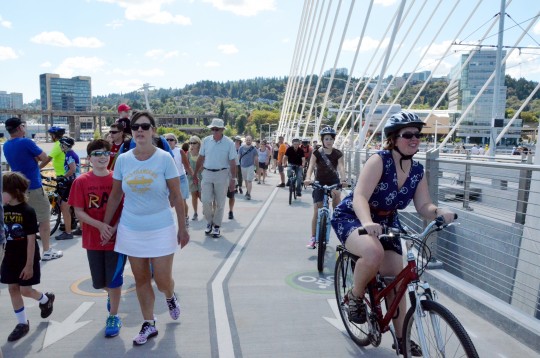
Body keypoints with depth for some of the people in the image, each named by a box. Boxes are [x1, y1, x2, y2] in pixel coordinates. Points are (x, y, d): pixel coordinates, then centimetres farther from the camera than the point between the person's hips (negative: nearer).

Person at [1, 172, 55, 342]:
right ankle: (22, 323, 22)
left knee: (25, 290, 1)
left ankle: (46, 299, 33)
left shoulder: (27, 211, -18)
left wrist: (29, 265, -16)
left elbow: (31, 240, -16)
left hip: (26, 259, -6)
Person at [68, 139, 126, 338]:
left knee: (114, 279, 3)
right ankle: (111, 294, 48)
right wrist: (100, 225, -19)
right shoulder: (81, 182, -5)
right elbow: (78, 211, -6)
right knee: (99, 281, 15)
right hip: (93, 239, 2)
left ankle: (113, 316, 23)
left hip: (117, 237, -2)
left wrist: (115, 228, -16)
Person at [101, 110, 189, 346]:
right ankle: (149, 324, 31)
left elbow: (176, 196, -6)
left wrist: (182, 228, -5)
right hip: (131, 229, 3)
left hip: (160, 229, -3)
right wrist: (105, 224, 9)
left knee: (163, 281, 2)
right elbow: (115, 195, 9)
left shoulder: (164, 158, -10)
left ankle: (170, 297, 39)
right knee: (141, 279, 13)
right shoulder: (123, 159, -1)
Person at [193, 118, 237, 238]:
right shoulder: (206, 141, 1)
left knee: (219, 203, 5)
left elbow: (232, 162, -5)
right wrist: (195, 174, 11)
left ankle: (216, 226, 20)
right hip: (207, 174, 2)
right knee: (206, 201, -1)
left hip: (222, 175, -2)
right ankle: (209, 222, 22)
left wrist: (233, 179, -8)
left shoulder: (229, 143, -7)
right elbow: (201, 158, 9)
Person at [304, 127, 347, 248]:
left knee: (336, 194, -34)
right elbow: (311, 166, -23)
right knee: (317, 212, -3)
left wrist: (343, 179, -41)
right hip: (319, 182, -1)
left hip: (334, 181, 1)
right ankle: (313, 238, 6)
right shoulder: (317, 153, -10)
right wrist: (308, 178, -43)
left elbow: (341, 167, -21)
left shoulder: (338, 153, -7)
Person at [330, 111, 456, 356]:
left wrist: (439, 212, -29)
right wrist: (367, 222, -55)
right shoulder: (379, 160, -25)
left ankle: (402, 338, 24)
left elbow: (423, 206, -6)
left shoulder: (417, 170, -5)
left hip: (386, 223, 6)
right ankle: (355, 296, -6)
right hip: (351, 218, -6)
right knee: (374, 253, -37)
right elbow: (360, 197, -35)